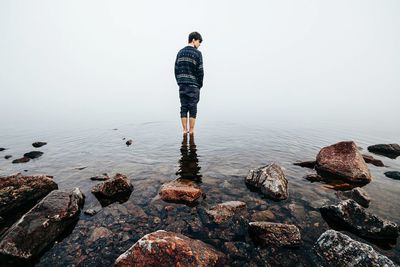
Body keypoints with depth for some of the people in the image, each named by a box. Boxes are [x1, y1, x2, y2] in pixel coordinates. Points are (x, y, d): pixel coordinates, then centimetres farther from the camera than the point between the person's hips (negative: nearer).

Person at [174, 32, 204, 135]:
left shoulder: (180, 52, 15)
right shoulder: (197, 53, -3)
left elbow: (176, 69, 12)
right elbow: (200, 71, -7)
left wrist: (179, 82, 15)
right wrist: (200, 85, 5)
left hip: (182, 85, 5)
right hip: (193, 85, -5)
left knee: (184, 108, 7)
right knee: (193, 109, 0)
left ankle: (185, 131, 10)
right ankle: (191, 132, 4)